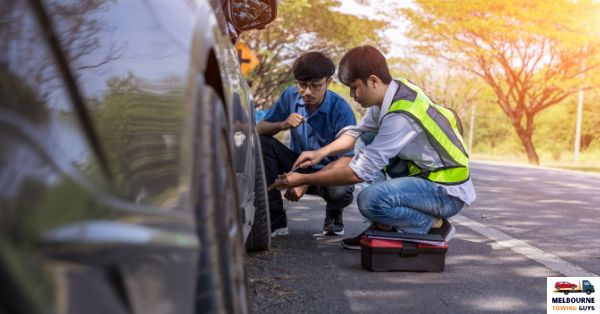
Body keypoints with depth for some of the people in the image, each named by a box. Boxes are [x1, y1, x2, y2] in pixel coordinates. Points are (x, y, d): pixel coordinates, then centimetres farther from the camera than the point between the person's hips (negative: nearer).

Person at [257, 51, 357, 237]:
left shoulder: (341, 109, -20)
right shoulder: (290, 96, -8)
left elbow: (346, 160, -23)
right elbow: (259, 129, -3)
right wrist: (282, 125, -26)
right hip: (298, 164, 4)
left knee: (341, 192, -39)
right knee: (262, 142, -22)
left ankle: (333, 214, 5)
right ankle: (276, 221, -15)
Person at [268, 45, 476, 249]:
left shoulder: (401, 116, -28)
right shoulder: (394, 90, -1)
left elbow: (360, 172, -25)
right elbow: (357, 132, 15)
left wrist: (303, 180, -17)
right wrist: (321, 152, -1)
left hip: (448, 193, -9)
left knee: (369, 200, -29)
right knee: (366, 142, 8)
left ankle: (434, 227, -3)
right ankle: (384, 226, 6)